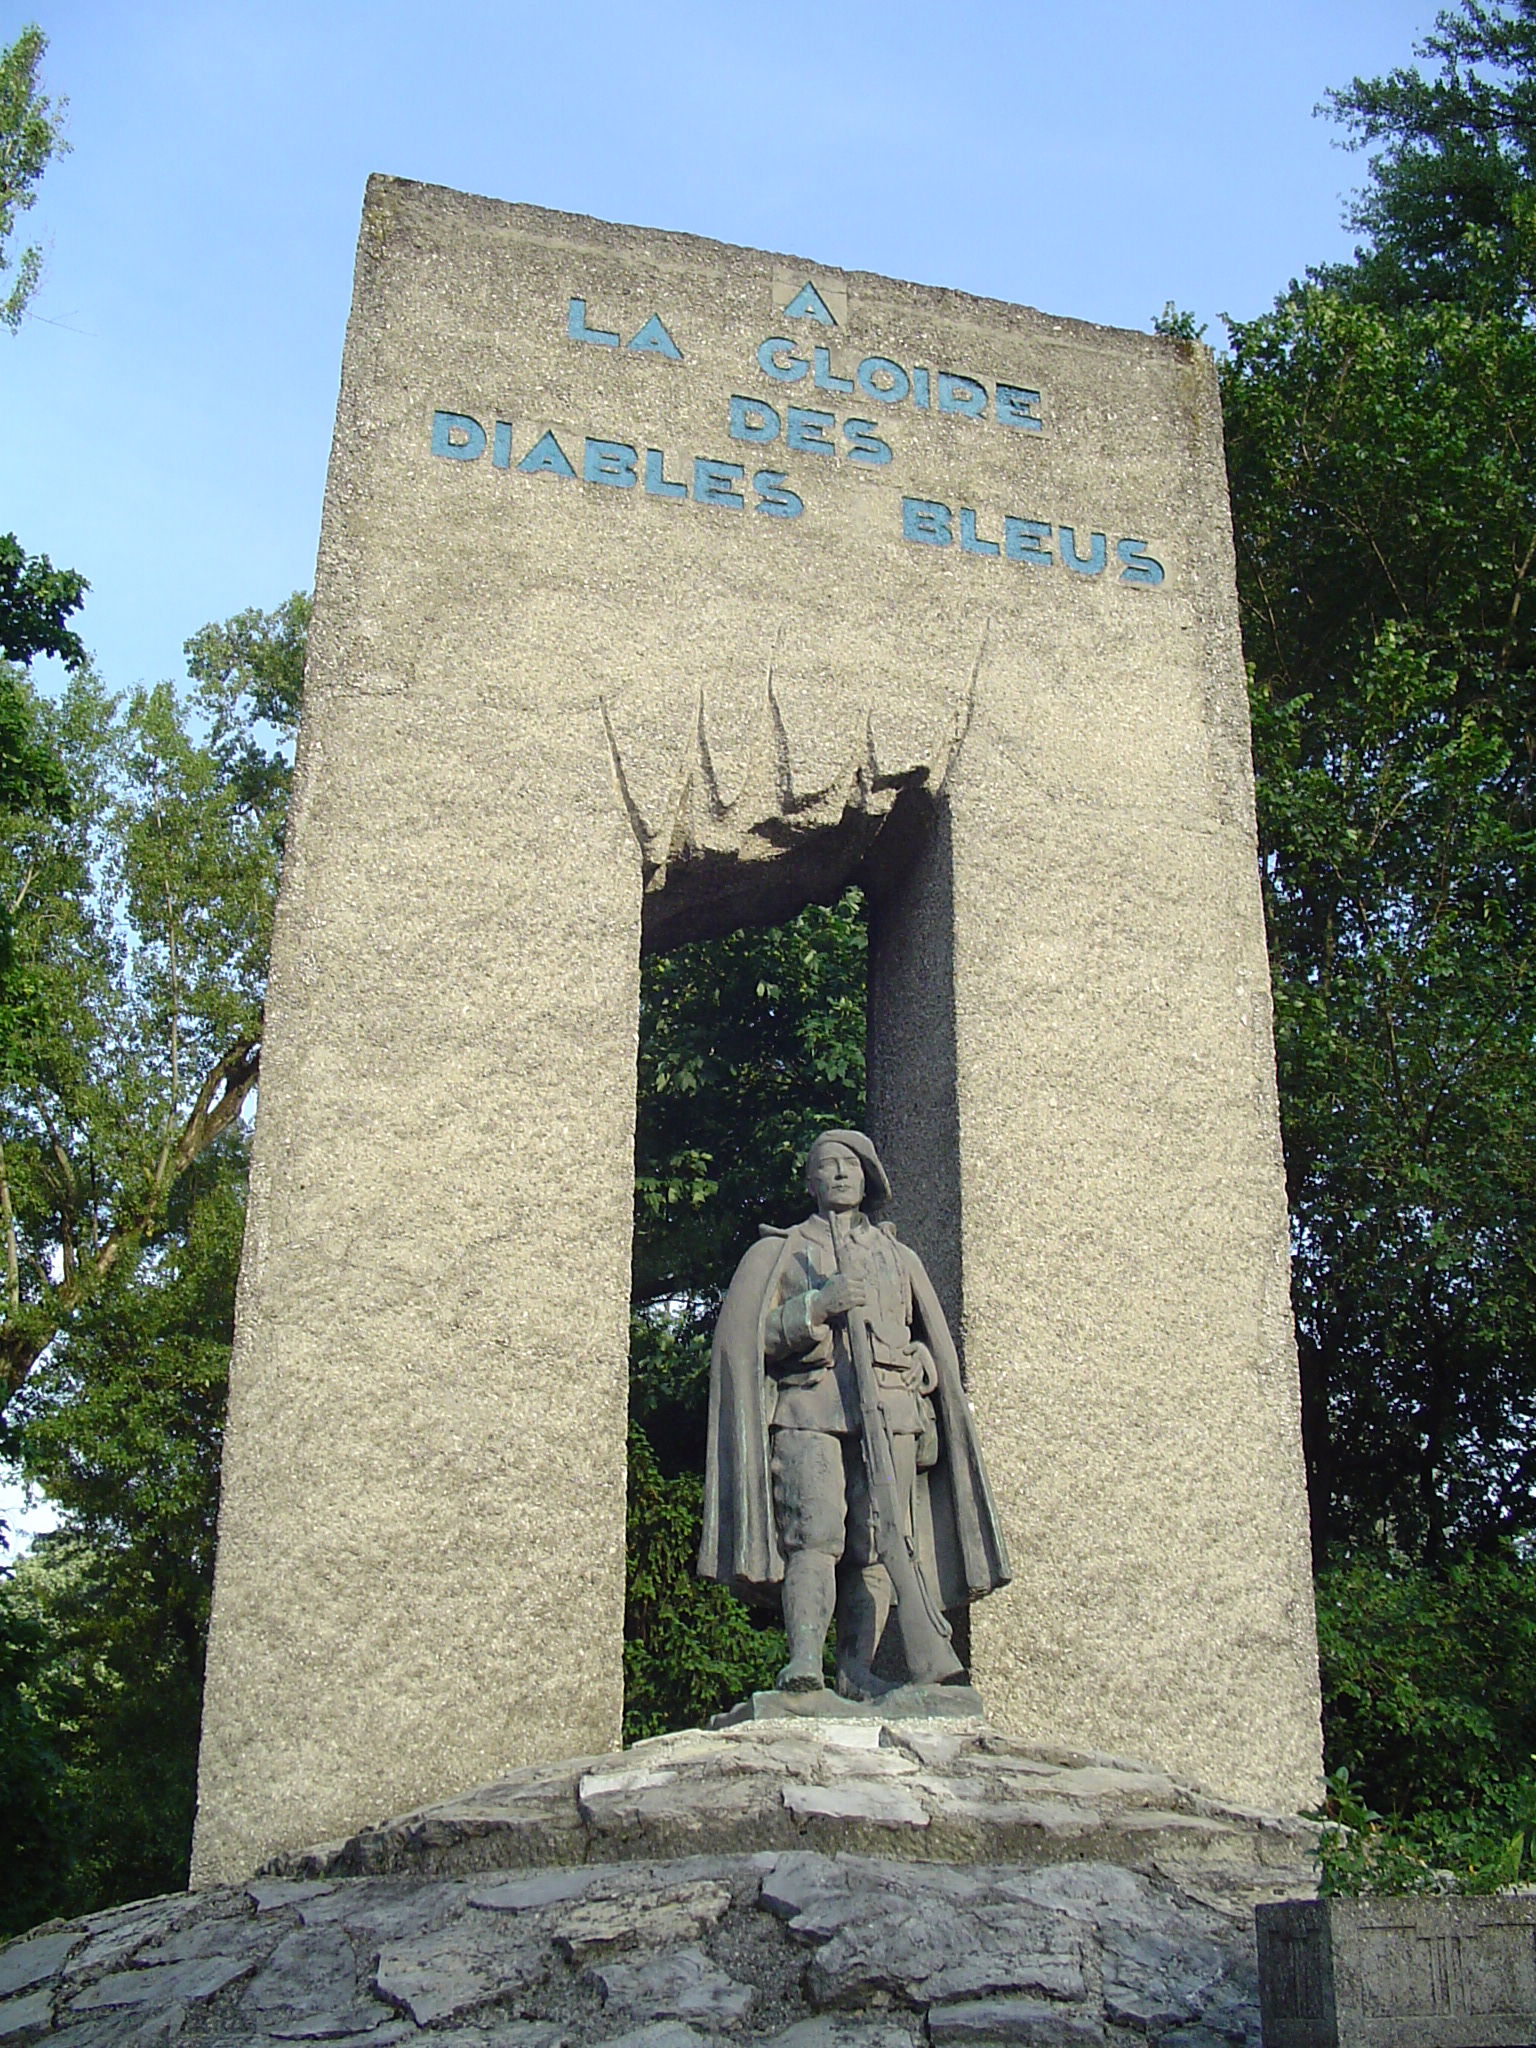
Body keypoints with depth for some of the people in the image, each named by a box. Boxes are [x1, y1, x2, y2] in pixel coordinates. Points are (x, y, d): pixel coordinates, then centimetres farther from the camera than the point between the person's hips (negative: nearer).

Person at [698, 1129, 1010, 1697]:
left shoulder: (899, 1256, 27)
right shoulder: (778, 1251, 18)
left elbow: (935, 1344, 29)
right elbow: (744, 1335, 6)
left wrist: (920, 1363, 5)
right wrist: (815, 1309, -7)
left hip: (889, 1413, 3)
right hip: (807, 1410, -3)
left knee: (878, 1541, -8)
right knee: (815, 1531, -19)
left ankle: (857, 1668, -8)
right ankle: (804, 1658, -25)